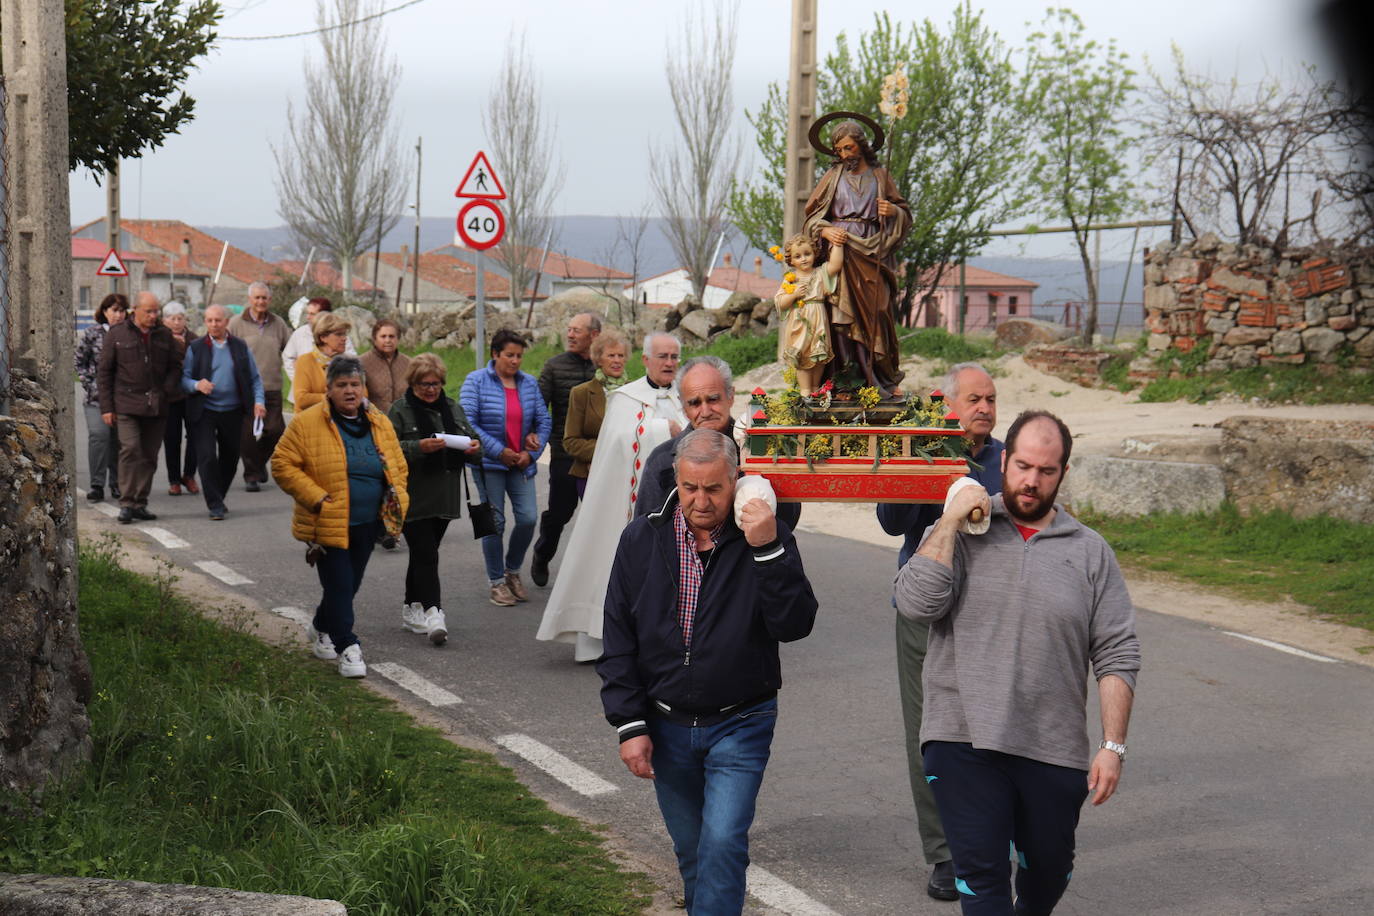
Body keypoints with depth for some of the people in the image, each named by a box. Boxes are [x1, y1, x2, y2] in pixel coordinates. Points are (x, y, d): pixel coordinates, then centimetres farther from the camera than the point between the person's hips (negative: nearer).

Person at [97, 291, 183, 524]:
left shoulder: (164, 334, 10)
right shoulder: (117, 334, 2)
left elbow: (175, 367, 16)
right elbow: (104, 372, 3)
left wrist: (166, 391, -3)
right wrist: (106, 407, -2)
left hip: (156, 407, 4)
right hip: (126, 405, -4)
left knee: (149, 455, 5)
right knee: (130, 449, -15)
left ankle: (140, 503, 14)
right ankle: (126, 503, -11)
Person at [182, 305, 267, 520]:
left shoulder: (240, 347, 8)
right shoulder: (195, 348, 3)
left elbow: (255, 378, 10)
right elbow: (184, 379, 0)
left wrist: (258, 401, -5)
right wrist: (197, 385, -21)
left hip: (232, 412, 3)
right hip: (204, 412, -2)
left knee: (230, 458, 10)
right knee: (207, 457, -11)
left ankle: (218, 499, 29)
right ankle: (215, 505, -6)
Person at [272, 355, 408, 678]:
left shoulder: (380, 424, 8)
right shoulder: (306, 423, -8)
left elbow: (398, 466, 18)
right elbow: (282, 464, -7)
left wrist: (396, 496, 0)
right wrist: (316, 498, -15)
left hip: (367, 525, 5)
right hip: (327, 525, -5)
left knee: (349, 585, 16)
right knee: (339, 587, -7)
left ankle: (322, 628, 40)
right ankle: (347, 647, 1)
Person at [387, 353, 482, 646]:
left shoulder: (452, 408, 14)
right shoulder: (400, 410, -4)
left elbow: (472, 437, 21)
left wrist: (474, 446, -2)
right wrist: (419, 448, -26)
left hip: (444, 498, 6)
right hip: (413, 499, -6)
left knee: (423, 555, 14)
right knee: (426, 555, -13)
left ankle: (412, 610, 24)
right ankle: (433, 614, -18)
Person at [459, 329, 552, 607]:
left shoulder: (529, 383, 8)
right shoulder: (476, 381, -4)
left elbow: (544, 420, 9)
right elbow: (467, 422, -11)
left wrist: (531, 452, -5)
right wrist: (498, 451, -15)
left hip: (521, 462, 3)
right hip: (489, 463, -3)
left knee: (528, 518, -6)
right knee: (494, 522, 0)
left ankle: (512, 571, 18)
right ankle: (497, 581, 13)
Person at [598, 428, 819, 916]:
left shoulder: (767, 539, -8)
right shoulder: (642, 540, -1)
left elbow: (794, 625, -19)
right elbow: (618, 641, 2)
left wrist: (769, 551, -28)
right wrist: (630, 725, -4)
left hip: (739, 724, -3)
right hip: (666, 725, 3)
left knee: (722, 845, -14)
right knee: (690, 852, 15)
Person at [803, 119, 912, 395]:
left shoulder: (880, 176, 14)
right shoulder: (833, 176, 13)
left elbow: (905, 214, 15)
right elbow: (813, 214, 9)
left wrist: (892, 211, -8)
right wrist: (825, 230, -12)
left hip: (872, 252, 0)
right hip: (839, 248, 0)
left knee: (874, 312, -7)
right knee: (842, 314, -9)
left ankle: (883, 379, -3)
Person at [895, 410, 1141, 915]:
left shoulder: (1090, 550, 5)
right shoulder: (959, 533, 3)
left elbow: (1117, 655, 4)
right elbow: (916, 603, -13)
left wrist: (1112, 746, -3)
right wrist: (951, 520, -11)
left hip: (1054, 749, 2)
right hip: (963, 740, -2)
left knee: (1048, 871, 18)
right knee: (981, 874, -6)